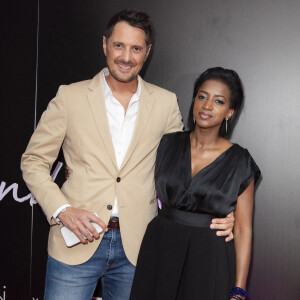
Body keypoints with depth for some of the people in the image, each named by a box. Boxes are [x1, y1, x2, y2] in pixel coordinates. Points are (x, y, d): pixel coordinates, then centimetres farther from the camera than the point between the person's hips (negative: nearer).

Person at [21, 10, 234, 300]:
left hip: (136, 245, 2)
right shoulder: (70, 96, 0)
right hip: (77, 243, -1)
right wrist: (62, 210, -11)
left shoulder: (165, 103, 5)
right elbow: (33, 161, 4)